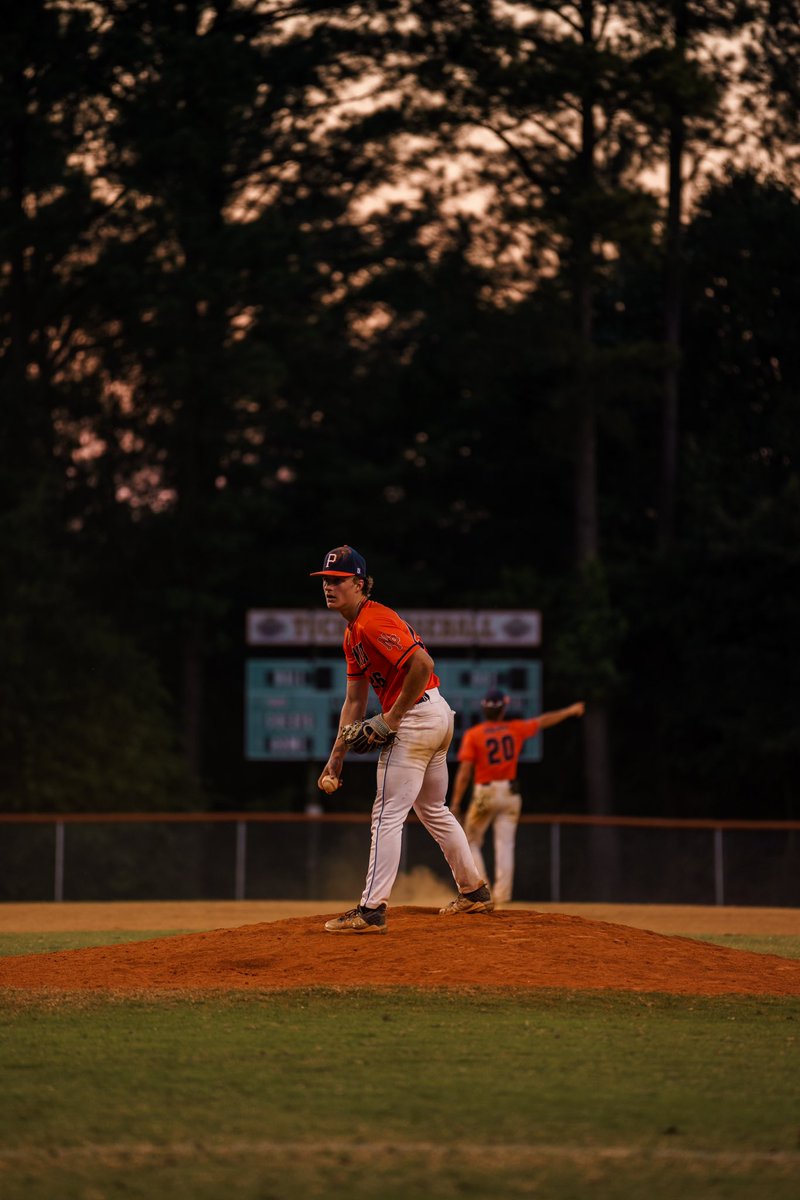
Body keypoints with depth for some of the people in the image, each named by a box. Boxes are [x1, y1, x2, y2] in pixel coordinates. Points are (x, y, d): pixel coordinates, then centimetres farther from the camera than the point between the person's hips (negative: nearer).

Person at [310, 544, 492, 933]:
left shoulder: (374, 621, -17)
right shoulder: (352, 634, 15)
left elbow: (423, 663, -28)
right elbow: (355, 701, 17)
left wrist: (393, 717, -20)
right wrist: (337, 755, 11)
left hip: (415, 716, -11)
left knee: (387, 815, -9)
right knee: (433, 810, 23)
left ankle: (372, 910, -10)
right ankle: (474, 891, 33)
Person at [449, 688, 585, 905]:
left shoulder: (472, 735, -7)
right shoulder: (515, 729, 1)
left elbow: (464, 772, -12)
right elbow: (543, 721, 17)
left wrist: (455, 804, -8)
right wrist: (570, 711, 33)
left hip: (484, 793, -3)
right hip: (510, 795, 3)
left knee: (471, 842, 11)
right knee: (505, 846, 2)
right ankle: (502, 898, -3)